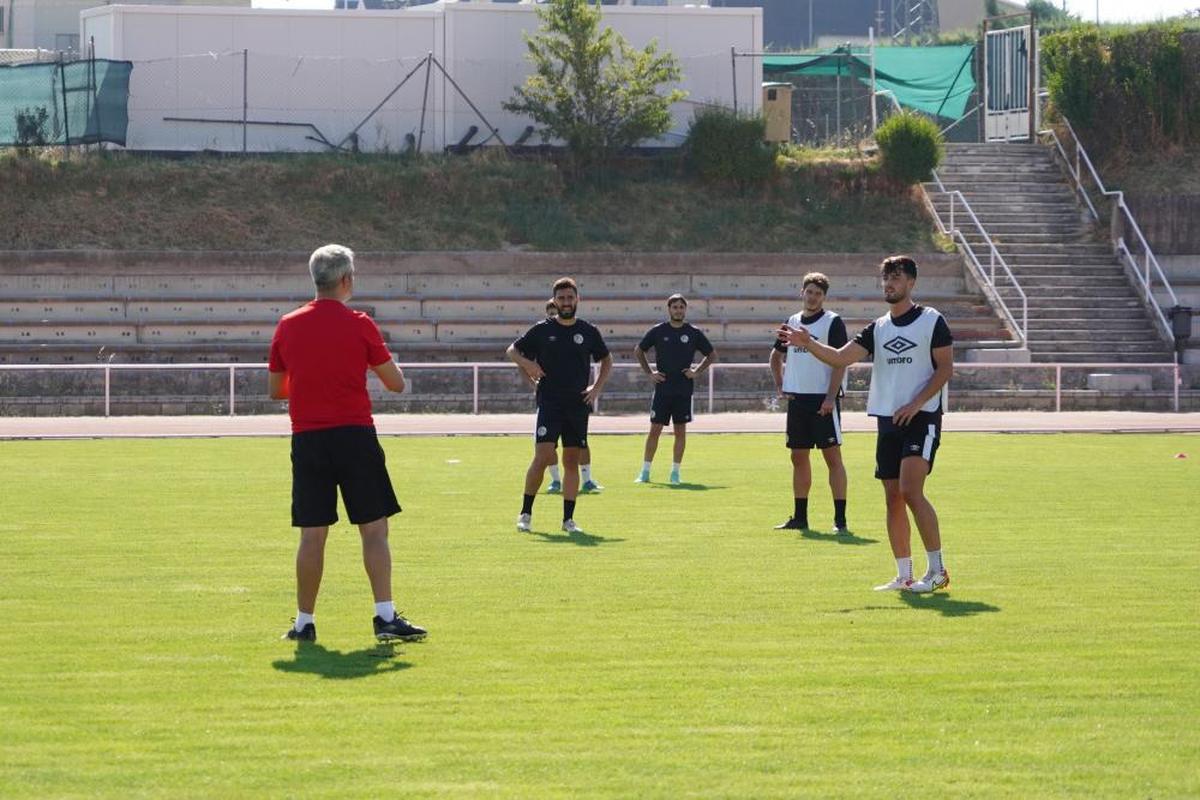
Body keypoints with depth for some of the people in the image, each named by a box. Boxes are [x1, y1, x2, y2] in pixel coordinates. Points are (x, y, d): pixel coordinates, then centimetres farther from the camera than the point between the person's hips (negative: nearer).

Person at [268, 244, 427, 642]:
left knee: (312, 535, 7)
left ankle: (304, 622, 9)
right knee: (374, 529, 1)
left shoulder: (287, 326, 5)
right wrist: (377, 358, 21)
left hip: (306, 440, 3)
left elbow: (274, 389, 14)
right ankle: (385, 616, -5)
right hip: (354, 436, -3)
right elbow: (396, 383, 1)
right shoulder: (359, 325, -5)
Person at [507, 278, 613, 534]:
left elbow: (606, 360, 21)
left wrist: (597, 387, 8)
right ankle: (525, 513, -2)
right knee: (542, 456, -13)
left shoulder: (588, 331, 7)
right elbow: (511, 351, 12)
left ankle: (568, 519, 10)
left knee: (572, 461, 4)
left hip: (578, 405, 2)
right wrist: (527, 364, -8)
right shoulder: (542, 330, 2)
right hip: (549, 404, -2)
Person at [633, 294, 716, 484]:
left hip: (684, 390, 1)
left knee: (680, 431, 2)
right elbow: (638, 351, 13)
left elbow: (712, 355, 14)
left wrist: (697, 371, 1)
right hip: (662, 388, -1)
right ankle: (645, 472, 5)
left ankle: (675, 472, 9)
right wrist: (649, 372, 3)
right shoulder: (658, 331, 3)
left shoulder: (694, 333, 4)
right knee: (655, 430, -1)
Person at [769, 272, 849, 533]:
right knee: (798, 457, 10)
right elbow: (776, 355, 27)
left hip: (823, 398, -6)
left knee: (832, 455, -8)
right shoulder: (792, 322, 13)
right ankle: (799, 518, 18)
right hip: (797, 398, 6)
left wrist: (831, 397, -19)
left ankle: (840, 519, -9)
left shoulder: (833, 322, -5)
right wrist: (780, 385, 14)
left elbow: (840, 361, -11)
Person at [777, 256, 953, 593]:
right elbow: (841, 357, 4)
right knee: (893, 497, 4)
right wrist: (809, 344, -13)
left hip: (922, 417, -6)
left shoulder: (932, 321, -2)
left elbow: (945, 367, -5)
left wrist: (916, 404, -15)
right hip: (887, 420, 6)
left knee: (910, 490, -18)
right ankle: (904, 576, 9)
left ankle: (937, 570, -12)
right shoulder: (878, 328, 13)